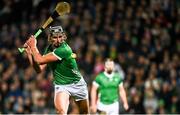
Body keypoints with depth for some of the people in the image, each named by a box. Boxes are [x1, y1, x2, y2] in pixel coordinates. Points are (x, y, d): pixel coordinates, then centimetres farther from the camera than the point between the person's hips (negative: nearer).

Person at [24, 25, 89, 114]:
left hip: (76, 83, -3)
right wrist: (29, 52, -13)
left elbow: (40, 60, -31)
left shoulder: (64, 50, -28)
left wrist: (33, 46, -19)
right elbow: (39, 69, -6)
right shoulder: (49, 48, -5)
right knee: (61, 111, -24)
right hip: (60, 86, 3)